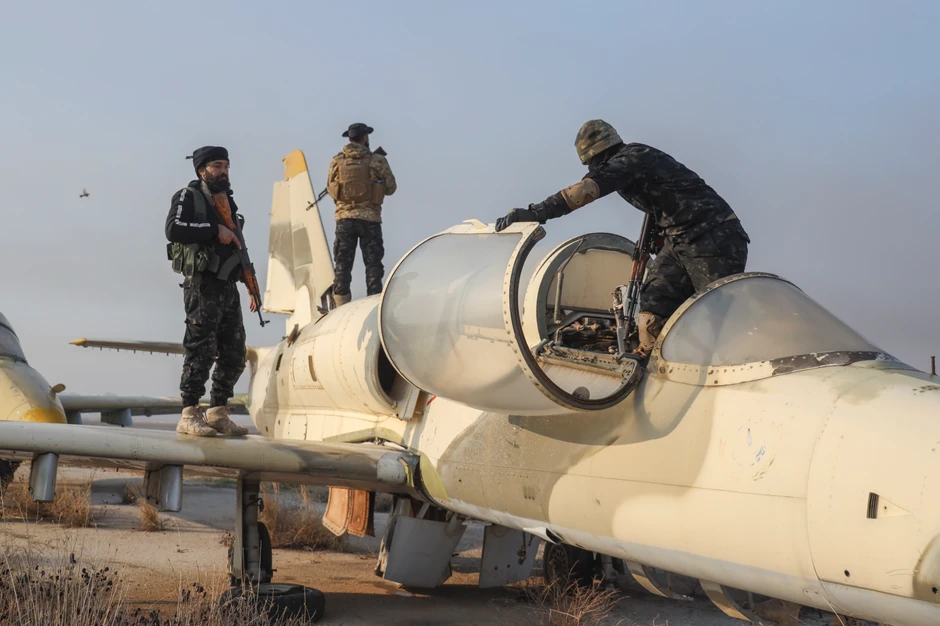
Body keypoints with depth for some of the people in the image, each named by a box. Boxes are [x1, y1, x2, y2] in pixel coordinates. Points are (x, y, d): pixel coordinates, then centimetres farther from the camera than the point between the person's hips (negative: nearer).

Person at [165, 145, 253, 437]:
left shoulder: (228, 202, 21)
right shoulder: (188, 196, -1)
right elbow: (174, 228, -19)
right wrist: (215, 230, -18)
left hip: (228, 287, 8)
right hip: (202, 285, -8)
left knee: (234, 353, 7)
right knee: (201, 350, -11)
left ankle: (218, 413, 16)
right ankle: (189, 415, -7)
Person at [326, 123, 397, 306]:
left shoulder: (336, 161, 3)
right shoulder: (377, 160, -5)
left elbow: (330, 189, 10)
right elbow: (391, 188, 0)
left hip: (344, 217, 2)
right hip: (370, 218, -2)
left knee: (342, 263, 7)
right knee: (373, 263, 6)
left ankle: (341, 306, 6)